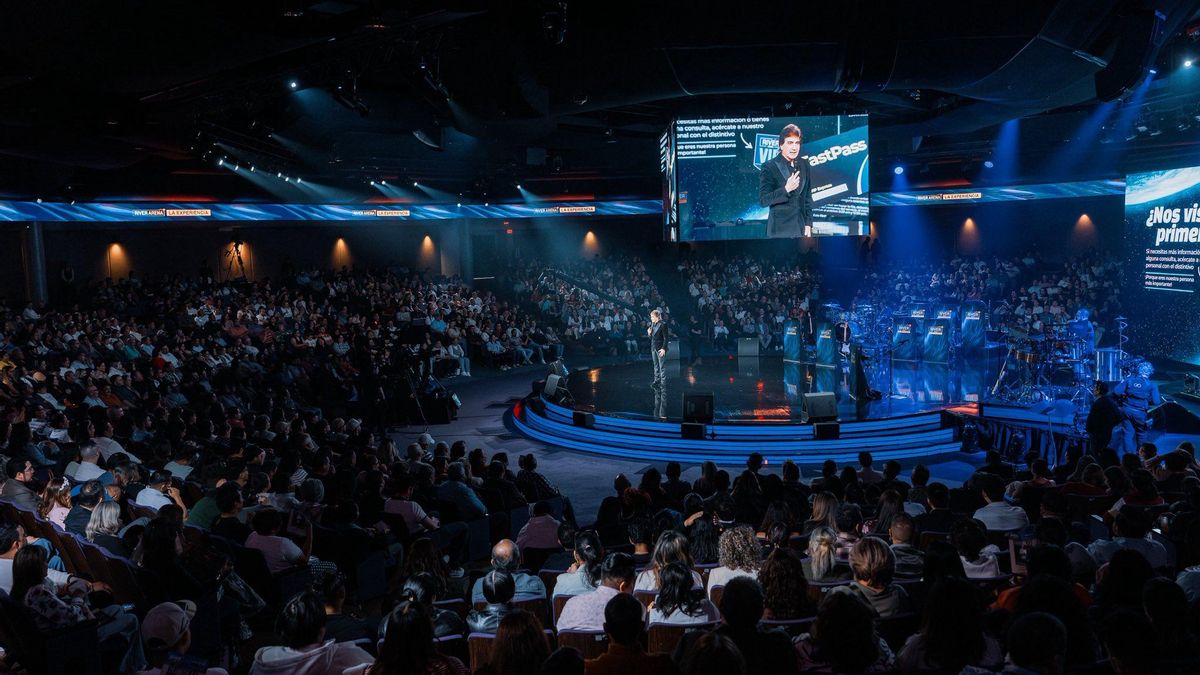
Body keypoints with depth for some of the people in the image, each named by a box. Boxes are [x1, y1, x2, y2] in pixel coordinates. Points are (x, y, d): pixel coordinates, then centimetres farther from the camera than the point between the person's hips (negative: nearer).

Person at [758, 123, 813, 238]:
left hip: (801, 228, 5)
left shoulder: (804, 165, 10)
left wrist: (808, 224, 11)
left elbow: (808, 197, 16)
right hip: (780, 230, -5)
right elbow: (763, 201, -9)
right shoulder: (769, 167, -6)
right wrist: (786, 189, -20)